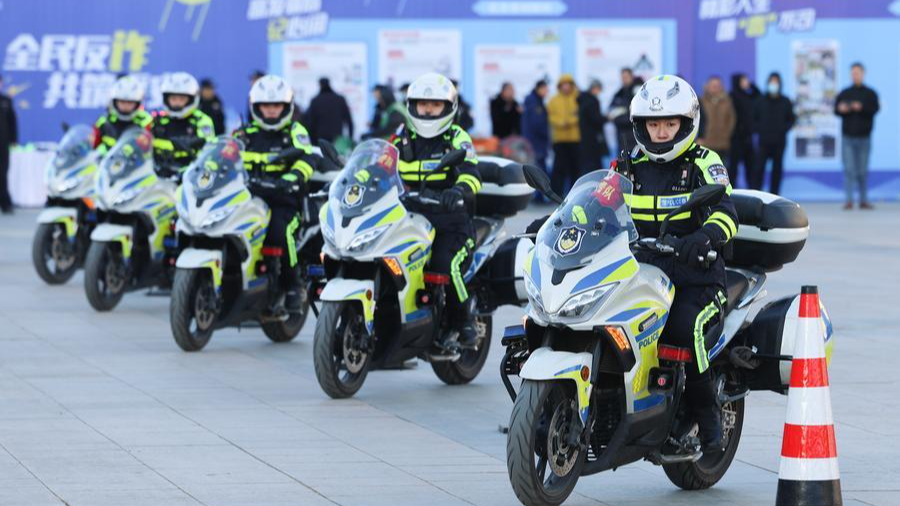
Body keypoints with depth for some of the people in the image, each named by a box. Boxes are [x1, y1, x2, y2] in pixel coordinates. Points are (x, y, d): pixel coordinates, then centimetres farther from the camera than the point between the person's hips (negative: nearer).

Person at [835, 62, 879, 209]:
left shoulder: (870, 94, 5)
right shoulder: (844, 93, 10)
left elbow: (875, 109, -9)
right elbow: (836, 109, 6)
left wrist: (861, 108, -26)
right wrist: (841, 109, -16)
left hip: (864, 136, 0)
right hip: (848, 137, 0)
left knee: (863, 170, 4)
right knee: (849, 169, -6)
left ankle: (864, 200, 11)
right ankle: (849, 200, -6)